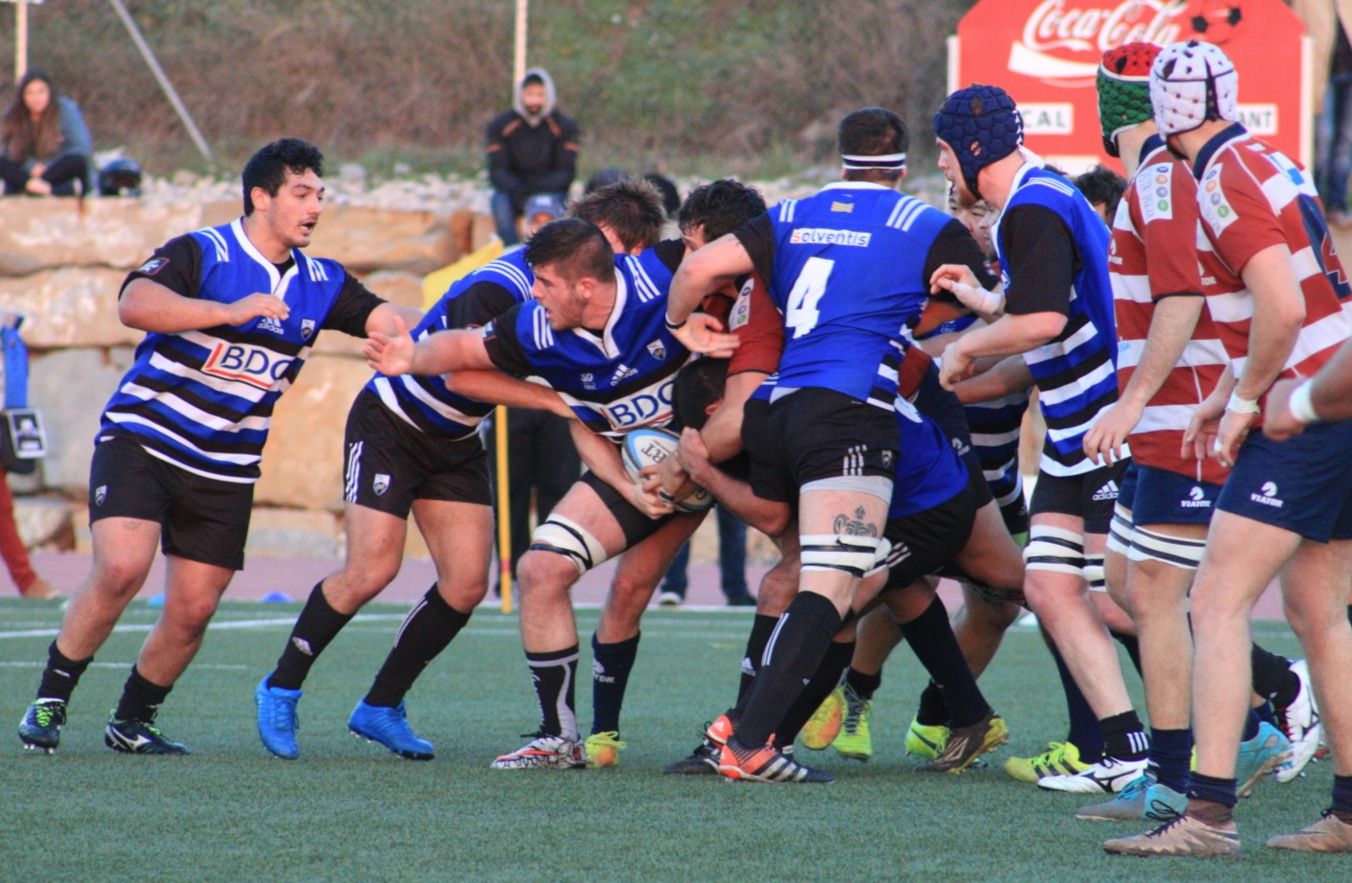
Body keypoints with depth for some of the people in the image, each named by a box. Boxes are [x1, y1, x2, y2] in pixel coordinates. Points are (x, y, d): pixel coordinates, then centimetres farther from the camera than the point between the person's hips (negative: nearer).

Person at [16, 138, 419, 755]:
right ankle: (49, 703, -8)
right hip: (141, 442, -5)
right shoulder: (202, 253, -12)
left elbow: (391, 320, 1)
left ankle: (131, 722, 23)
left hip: (225, 471, 5)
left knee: (193, 610, 2)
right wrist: (227, 311, -38)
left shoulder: (321, 283, 7)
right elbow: (134, 304, -28)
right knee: (121, 567, -24)